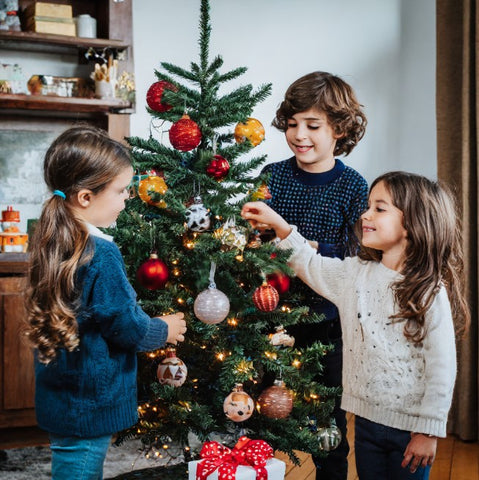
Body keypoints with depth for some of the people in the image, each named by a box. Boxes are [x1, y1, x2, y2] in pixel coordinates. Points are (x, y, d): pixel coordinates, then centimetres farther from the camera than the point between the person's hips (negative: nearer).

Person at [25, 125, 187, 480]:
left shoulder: (52, 241, 2)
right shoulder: (101, 254, -25)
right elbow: (127, 327, -19)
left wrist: (147, 322, 18)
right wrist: (164, 330, 1)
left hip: (58, 398, 8)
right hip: (90, 407, -8)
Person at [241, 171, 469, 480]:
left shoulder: (431, 292, -16)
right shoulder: (356, 274, 1)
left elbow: (442, 367, -15)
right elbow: (311, 265, 15)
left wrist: (428, 430, -12)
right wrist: (279, 225, 4)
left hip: (410, 428, -5)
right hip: (367, 419, 5)